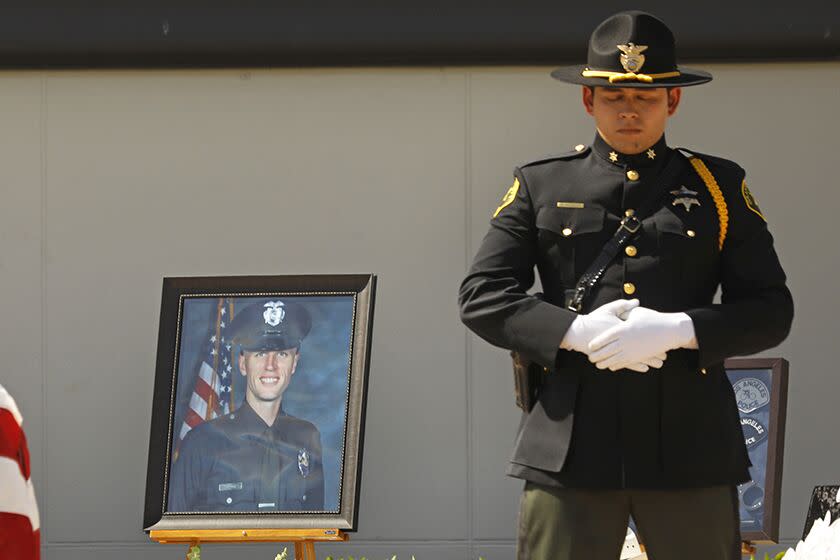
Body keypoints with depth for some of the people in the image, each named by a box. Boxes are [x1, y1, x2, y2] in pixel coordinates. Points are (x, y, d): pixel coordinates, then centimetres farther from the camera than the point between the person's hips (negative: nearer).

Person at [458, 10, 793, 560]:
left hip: (690, 447, 0)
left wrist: (678, 330, -12)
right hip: (569, 446, 0)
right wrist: (575, 332, -12)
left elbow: (772, 309, 6)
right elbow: (481, 297, 5)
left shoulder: (719, 186, 11)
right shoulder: (540, 185, 12)